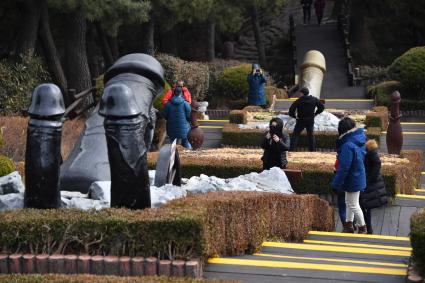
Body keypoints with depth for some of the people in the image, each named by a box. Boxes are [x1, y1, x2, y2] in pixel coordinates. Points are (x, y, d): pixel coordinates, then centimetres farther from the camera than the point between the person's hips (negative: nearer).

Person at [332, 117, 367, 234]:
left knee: (353, 205, 7)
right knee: (349, 202, 21)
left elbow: (344, 167, -27)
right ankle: (349, 225, 32)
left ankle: (362, 227, 20)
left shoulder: (348, 145, -29)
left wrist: (336, 183, -16)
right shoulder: (360, 138, -1)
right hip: (359, 175, 9)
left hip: (352, 179, -9)